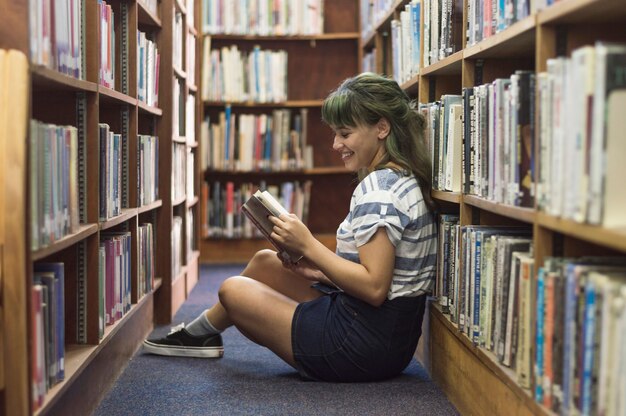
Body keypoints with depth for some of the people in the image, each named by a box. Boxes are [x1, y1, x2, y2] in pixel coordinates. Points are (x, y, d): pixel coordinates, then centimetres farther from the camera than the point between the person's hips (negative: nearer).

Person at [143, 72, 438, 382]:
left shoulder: (379, 189, -21)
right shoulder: (405, 180, 10)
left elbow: (374, 288, -28)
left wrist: (308, 245, -21)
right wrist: (322, 271, 4)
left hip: (366, 344, -10)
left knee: (232, 290, 7)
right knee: (265, 261, 19)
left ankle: (203, 331, 42)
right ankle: (200, 333, 40)